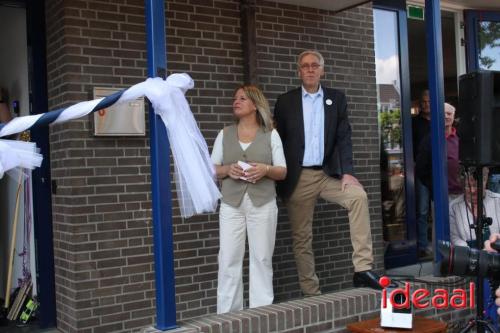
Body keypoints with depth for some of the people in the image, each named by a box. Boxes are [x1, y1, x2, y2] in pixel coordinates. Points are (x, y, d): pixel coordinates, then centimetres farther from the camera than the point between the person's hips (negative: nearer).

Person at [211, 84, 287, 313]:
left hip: (263, 204, -1)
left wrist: (266, 169, -15)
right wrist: (228, 169, -11)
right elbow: (212, 169, 9)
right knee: (229, 260, -2)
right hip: (231, 205, 1)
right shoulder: (224, 134, 11)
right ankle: (227, 314, 6)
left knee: (262, 259, 1)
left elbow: (282, 172, 5)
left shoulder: (271, 134, 6)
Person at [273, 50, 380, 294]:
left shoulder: (336, 99, 9)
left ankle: (362, 269, -24)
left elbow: (343, 137, 2)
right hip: (298, 178, 0)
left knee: (358, 196, -27)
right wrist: (280, 179, -2)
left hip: (328, 173, 1)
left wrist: (346, 171, -10)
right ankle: (311, 294, 13)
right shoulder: (285, 102, 5)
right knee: (301, 238, 2)